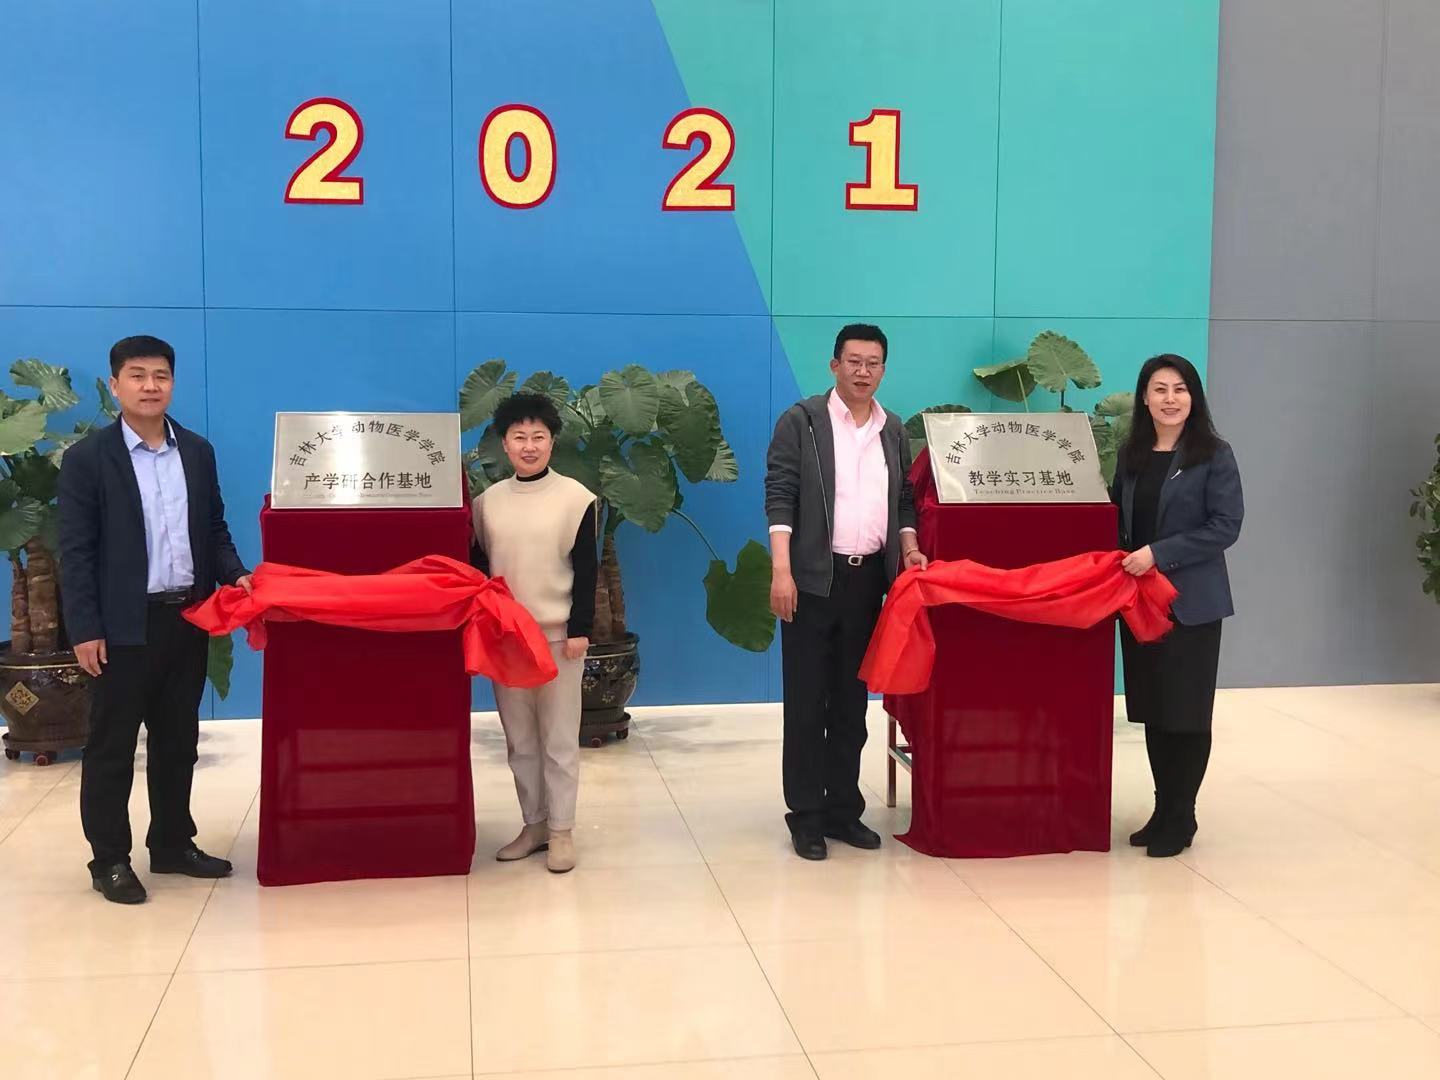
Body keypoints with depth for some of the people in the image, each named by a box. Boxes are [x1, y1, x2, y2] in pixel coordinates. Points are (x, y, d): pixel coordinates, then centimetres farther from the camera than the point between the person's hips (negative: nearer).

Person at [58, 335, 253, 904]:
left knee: (178, 741, 14)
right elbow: (76, 551, -7)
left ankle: (172, 845, 26)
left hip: (188, 618, 5)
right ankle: (110, 860, 15)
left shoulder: (198, 452, 9)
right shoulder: (87, 458, -5)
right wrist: (84, 629, -12)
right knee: (112, 746, 5)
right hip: (123, 626, -5)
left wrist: (235, 575, -5)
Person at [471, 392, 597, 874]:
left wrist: (580, 630, -9)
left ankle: (561, 830, 10)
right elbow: (476, 567, 12)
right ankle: (533, 824, 20)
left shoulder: (575, 497, -4)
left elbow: (586, 570, -4)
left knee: (558, 738, 2)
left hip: (558, 635, -3)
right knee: (519, 738, 9)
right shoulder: (487, 501, 6)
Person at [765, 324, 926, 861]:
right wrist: (781, 570, -17)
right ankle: (805, 815, 8)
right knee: (806, 701, 1)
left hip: (869, 579, 5)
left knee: (852, 701, 10)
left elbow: (904, 500, 18)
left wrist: (910, 550, 1)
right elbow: (779, 495, -9)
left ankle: (844, 808, 19)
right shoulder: (801, 420, -3)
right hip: (813, 577, -5)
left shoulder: (893, 430, 12)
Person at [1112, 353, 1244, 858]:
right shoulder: (1130, 454, 9)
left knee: (1185, 711, 2)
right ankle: (1164, 809, 22)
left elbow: (1226, 526, -12)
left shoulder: (1214, 456, -6)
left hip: (1191, 600, -5)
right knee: (1151, 708, 9)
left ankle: (1180, 818, 14)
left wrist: (1159, 553, -18)